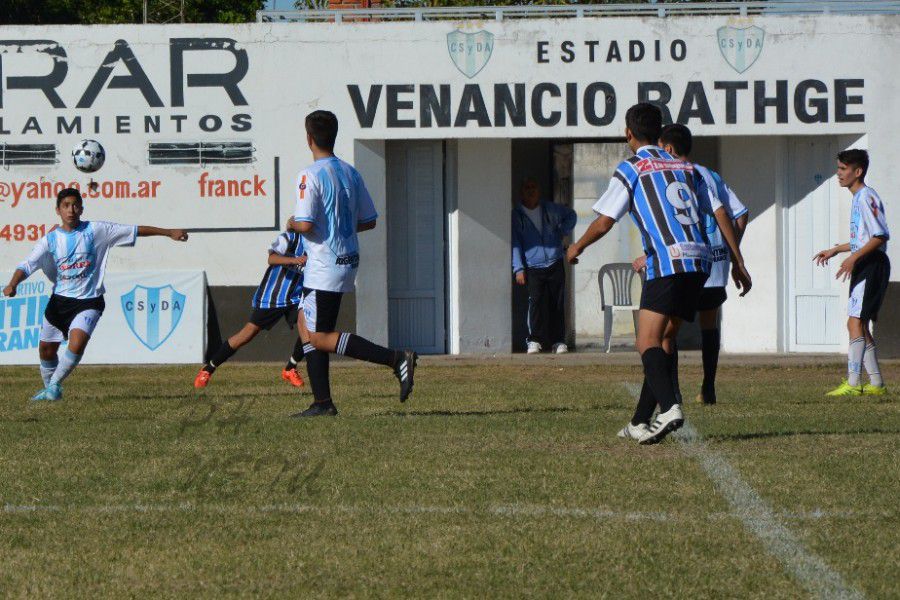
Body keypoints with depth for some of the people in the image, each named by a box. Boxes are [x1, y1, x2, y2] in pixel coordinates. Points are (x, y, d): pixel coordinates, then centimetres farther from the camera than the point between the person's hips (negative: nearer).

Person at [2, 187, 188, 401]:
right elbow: (28, 265, -9)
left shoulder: (96, 231, -6)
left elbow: (134, 230, -2)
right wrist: (13, 284, -29)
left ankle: (54, 384, -4)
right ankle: (50, 390, 34)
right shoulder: (50, 239, -2)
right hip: (59, 300, 3)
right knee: (46, 349, 9)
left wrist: (169, 232, -1)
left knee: (77, 342, -25)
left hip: (89, 301, -3)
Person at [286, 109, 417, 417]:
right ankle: (322, 403, 12)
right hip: (347, 262, 9)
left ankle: (396, 358, -17)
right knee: (307, 327, 15)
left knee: (319, 337, -7)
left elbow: (306, 224, -22)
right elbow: (369, 221, 13)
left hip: (324, 267, -9)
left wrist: (292, 224, 0)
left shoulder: (310, 175, -15)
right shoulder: (351, 173, 9)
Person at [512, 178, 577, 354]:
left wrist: (564, 231, 10)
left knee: (557, 303, 2)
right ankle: (534, 341, -14)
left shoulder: (551, 209, 10)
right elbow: (515, 243, 1)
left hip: (555, 265, 2)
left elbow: (571, 215, 28)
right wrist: (518, 268, -5)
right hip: (533, 267, -2)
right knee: (536, 302, -16)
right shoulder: (517, 215, 3)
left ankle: (558, 341, 7)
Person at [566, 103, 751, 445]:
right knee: (665, 339, 15)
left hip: (667, 261, -7)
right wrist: (738, 262, 19)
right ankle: (641, 422, 16)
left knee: (648, 343, -10)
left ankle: (668, 408, -34)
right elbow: (720, 214, 16)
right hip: (699, 261, 7)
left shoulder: (631, 170, 4)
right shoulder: (685, 167, 21)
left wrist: (576, 248, 20)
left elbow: (603, 224, 1)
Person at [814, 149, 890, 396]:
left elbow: (881, 236, -21)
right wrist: (835, 250, 28)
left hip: (872, 265, -11)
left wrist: (853, 257, -25)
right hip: (864, 267, 11)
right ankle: (876, 383, 13)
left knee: (855, 322, -15)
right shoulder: (858, 198, 18)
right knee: (860, 326, 11)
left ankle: (852, 383, -18)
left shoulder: (866, 197, -13)